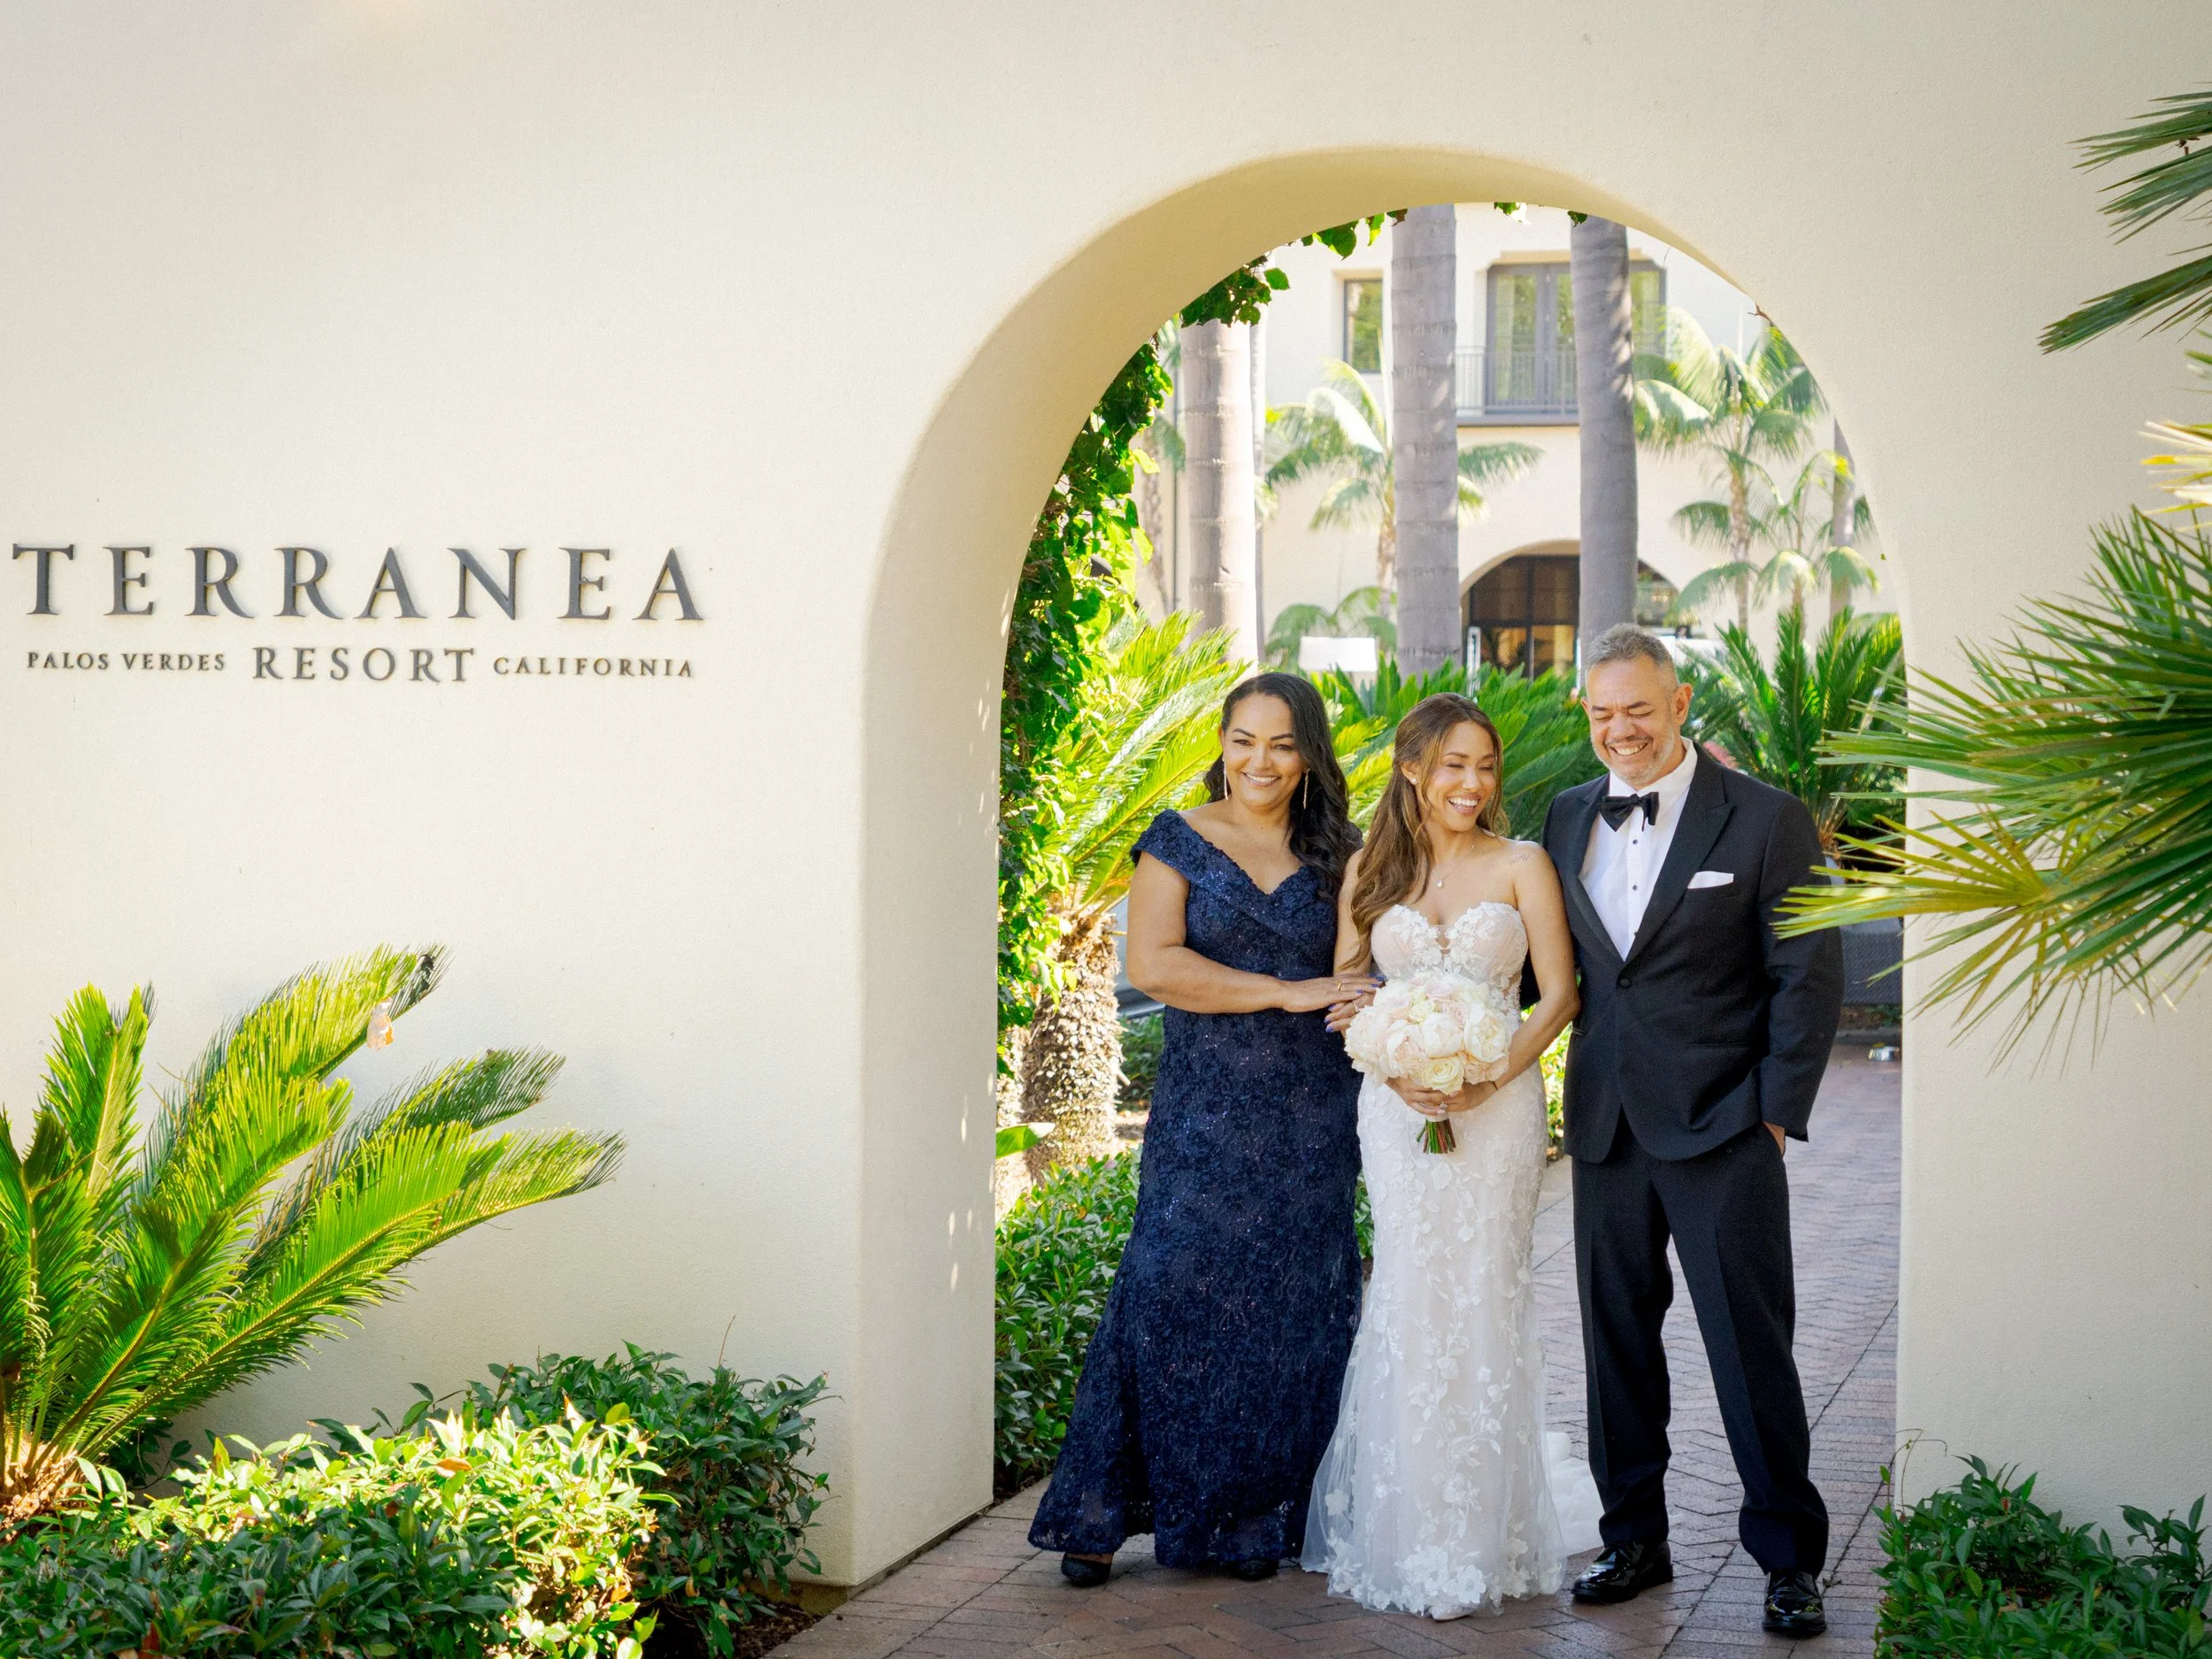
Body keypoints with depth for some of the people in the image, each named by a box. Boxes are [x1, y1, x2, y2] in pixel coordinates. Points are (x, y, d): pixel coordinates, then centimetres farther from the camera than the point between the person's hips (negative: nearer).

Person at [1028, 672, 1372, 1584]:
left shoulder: (1338, 856, 9)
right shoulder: (1179, 842, 1)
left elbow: (1371, 972, 13)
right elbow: (1152, 963, -10)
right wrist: (1288, 994, -14)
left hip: (1312, 1122, 3)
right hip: (1204, 1113, -2)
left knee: (1290, 1314, 3)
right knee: (1170, 1298, -6)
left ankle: (1256, 1519, 14)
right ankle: (1099, 1517, 2)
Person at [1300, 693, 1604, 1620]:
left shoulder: (1521, 866, 2)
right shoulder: (1371, 871, 8)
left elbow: (1559, 994, -1)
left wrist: (1490, 1079, -14)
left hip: (1496, 1107, -1)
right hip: (1397, 1109, 1)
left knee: (1481, 1300, -1)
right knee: (1411, 1304, 0)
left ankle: (1478, 1539, 10)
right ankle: (1412, 1533, 11)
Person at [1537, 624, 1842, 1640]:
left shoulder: (1766, 820, -4)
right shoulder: (1567, 818, 10)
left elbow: (1809, 977, -4)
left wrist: (1778, 1112, -8)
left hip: (1723, 1133, -4)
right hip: (1605, 1129, 5)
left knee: (1751, 1345, 0)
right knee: (1616, 1338, 11)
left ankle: (1789, 1558, 12)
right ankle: (1634, 1538, 24)